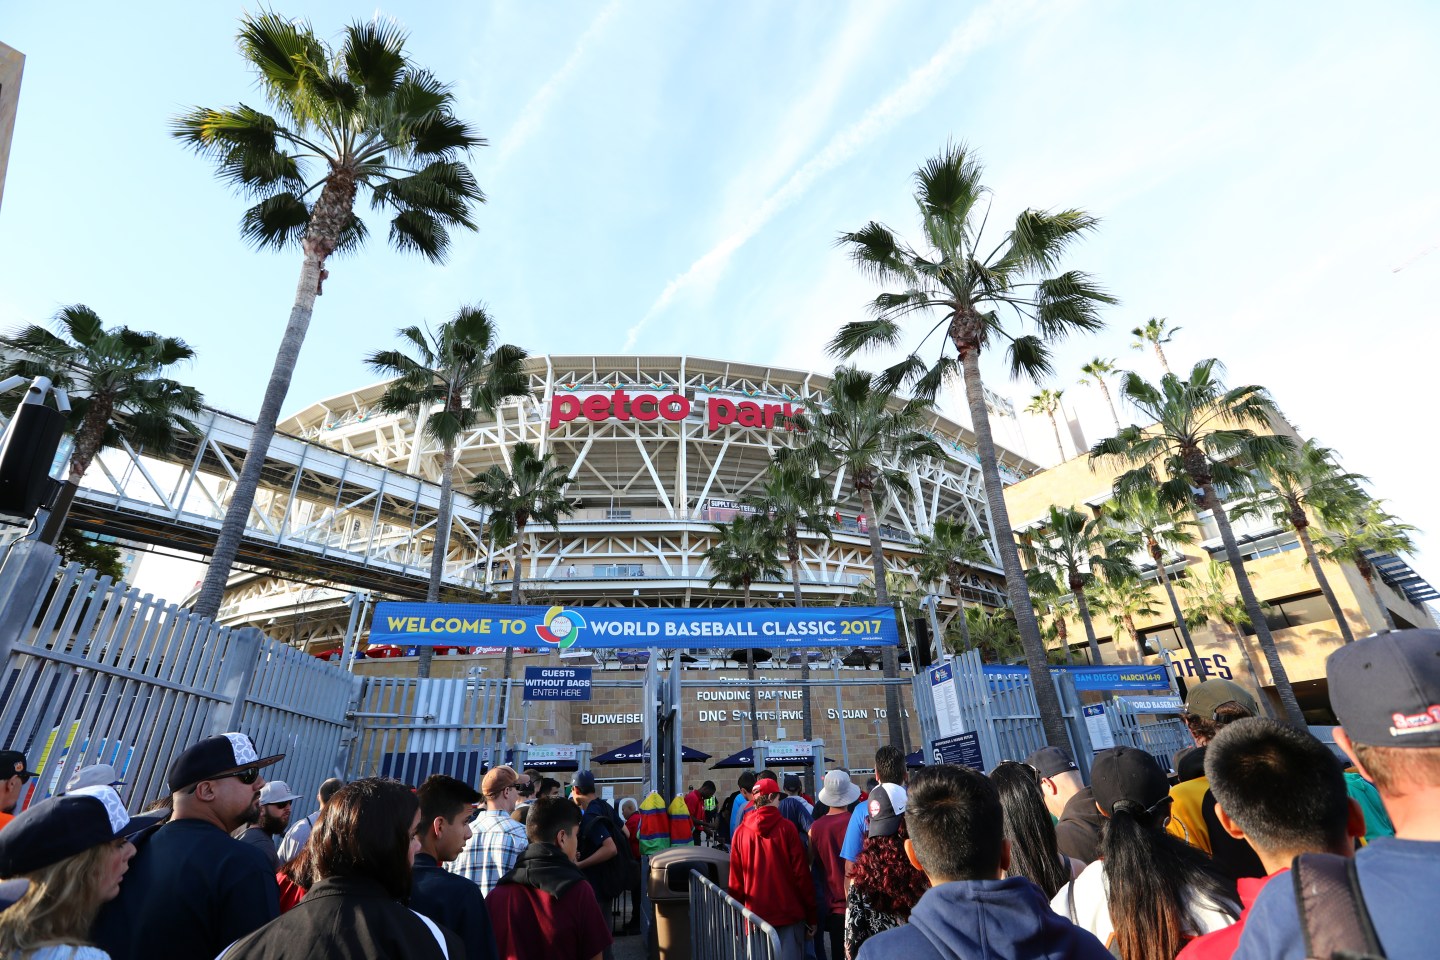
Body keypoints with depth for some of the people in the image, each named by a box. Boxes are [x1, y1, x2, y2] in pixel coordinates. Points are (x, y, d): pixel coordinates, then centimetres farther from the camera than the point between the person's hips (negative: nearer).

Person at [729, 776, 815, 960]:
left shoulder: (741, 832, -2)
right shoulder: (787, 828, -10)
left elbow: (736, 880, 1)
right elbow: (801, 874, -8)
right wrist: (811, 917, 1)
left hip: (756, 916, 3)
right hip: (789, 914, -3)